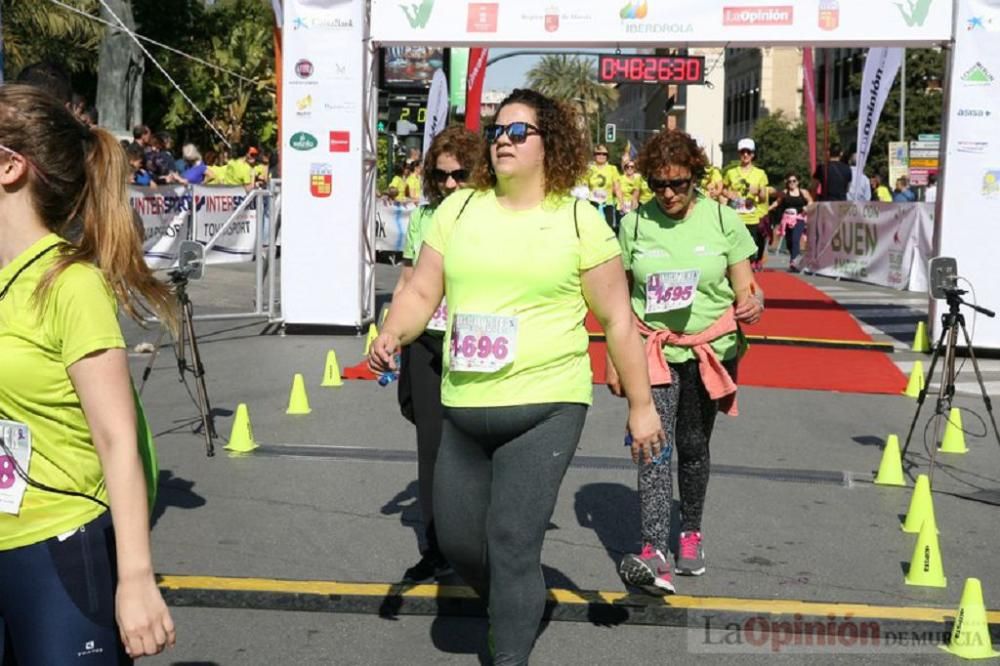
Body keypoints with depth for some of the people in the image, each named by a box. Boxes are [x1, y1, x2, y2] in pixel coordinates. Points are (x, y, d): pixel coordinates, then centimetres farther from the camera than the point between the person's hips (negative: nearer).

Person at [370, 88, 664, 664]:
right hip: (464, 409, 5)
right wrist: (393, 335, -12)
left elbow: (618, 320, 1)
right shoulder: (459, 209, 7)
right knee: (456, 539, 13)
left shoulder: (580, 221, -2)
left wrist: (641, 405, 1)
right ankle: (519, 609, 43)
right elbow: (422, 292, 8)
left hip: (545, 409, -4)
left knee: (512, 545, -9)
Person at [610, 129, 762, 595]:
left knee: (693, 446, 11)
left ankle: (691, 534, 33)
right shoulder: (634, 224, 1)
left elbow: (744, 289, 2)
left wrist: (752, 306, -22)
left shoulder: (722, 220, 0)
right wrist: (614, 359, 4)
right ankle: (654, 555, -21)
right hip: (653, 350, -1)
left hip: (710, 351, 1)